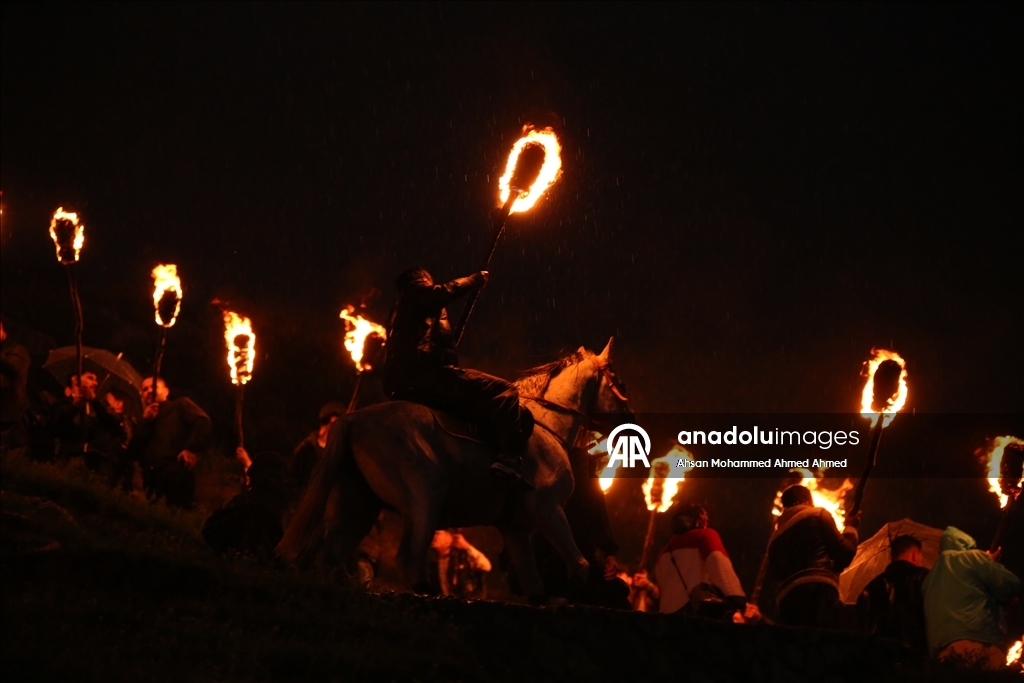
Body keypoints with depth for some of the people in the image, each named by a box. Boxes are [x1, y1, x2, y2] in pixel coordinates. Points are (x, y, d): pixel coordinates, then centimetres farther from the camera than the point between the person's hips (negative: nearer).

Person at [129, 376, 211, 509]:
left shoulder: (180, 405, 21)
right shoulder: (146, 422, 34)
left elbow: (202, 421, -2)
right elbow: (134, 453, 16)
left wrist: (191, 449, -18)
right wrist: (146, 421, 10)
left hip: (176, 473, -5)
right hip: (152, 478, 5)